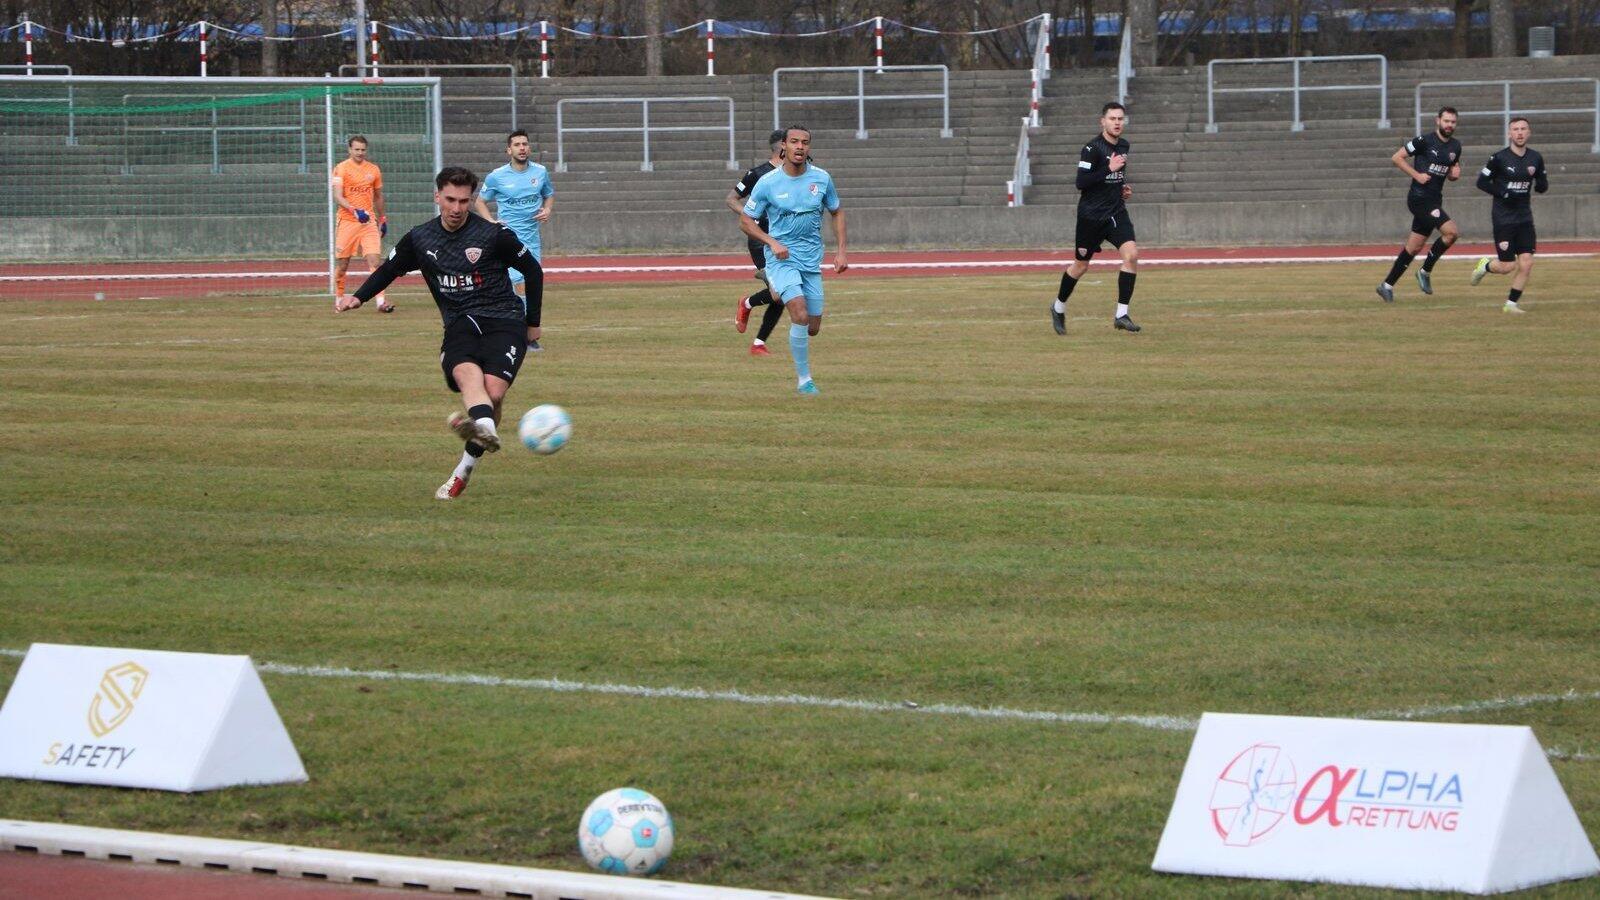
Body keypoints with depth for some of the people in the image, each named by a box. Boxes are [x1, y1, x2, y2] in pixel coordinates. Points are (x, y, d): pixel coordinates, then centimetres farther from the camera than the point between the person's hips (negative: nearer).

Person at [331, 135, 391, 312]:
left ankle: (380, 301, -17)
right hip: (347, 222, -2)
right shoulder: (341, 169, -3)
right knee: (342, 263, 6)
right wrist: (354, 210, -28)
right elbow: (337, 196, -14)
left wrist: (382, 219, 22)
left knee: (374, 260, -11)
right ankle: (338, 298, 25)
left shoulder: (374, 170, 9)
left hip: (369, 221, 2)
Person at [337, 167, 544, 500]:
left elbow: (533, 270, 10)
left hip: (504, 322, -1)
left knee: (493, 392, -26)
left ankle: (465, 468, -18)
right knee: (467, 372, -34)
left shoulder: (493, 235, -2)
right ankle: (485, 427, -67)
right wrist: (359, 298, 10)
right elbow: (389, 270, 25)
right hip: (460, 324, 1)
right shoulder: (420, 239, 8)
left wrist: (532, 322, 15)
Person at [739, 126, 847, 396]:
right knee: (800, 314, -24)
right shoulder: (767, 183, -8)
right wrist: (772, 242, -14)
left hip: (812, 261, 4)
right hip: (781, 259, -4)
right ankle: (804, 379, -13)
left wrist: (840, 251, 6)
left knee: (813, 327, 5)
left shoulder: (822, 179, 1)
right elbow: (746, 220, 1)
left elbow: (837, 212, 16)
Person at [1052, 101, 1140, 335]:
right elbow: (1081, 183, -21)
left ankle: (1121, 315, -13)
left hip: (1116, 211, 5)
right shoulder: (1092, 148, -15)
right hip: (1091, 214, -5)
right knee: (1081, 265, 8)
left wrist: (1123, 187, 9)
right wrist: (1109, 169, -26)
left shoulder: (1123, 145, 8)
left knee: (1132, 254, -16)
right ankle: (1058, 307, 34)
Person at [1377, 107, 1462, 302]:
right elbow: (1396, 158, -6)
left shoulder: (1455, 146, 12)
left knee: (1414, 247, 9)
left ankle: (1387, 285, 18)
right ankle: (1425, 272, -4)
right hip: (1419, 197, -7)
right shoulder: (1424, 141, -9)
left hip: (1434, 201, 7)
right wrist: (1417, 175, -15)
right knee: (1451, 232, -18)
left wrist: (1455, 174, 0)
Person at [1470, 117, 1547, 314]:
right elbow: (1482, 182, -5)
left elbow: (1543, 187, 13)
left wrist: (1537, 179, -11)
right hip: (1503, 218, -4)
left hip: (1524, 218, 4)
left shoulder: (1536, 158, 4)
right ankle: (1485, 266, 29)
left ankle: (1511, 303, 9)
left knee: (1526, 264, -6)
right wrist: (1504, 194, -16)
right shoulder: (1499, 158, -9)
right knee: (1507, 266, -4)